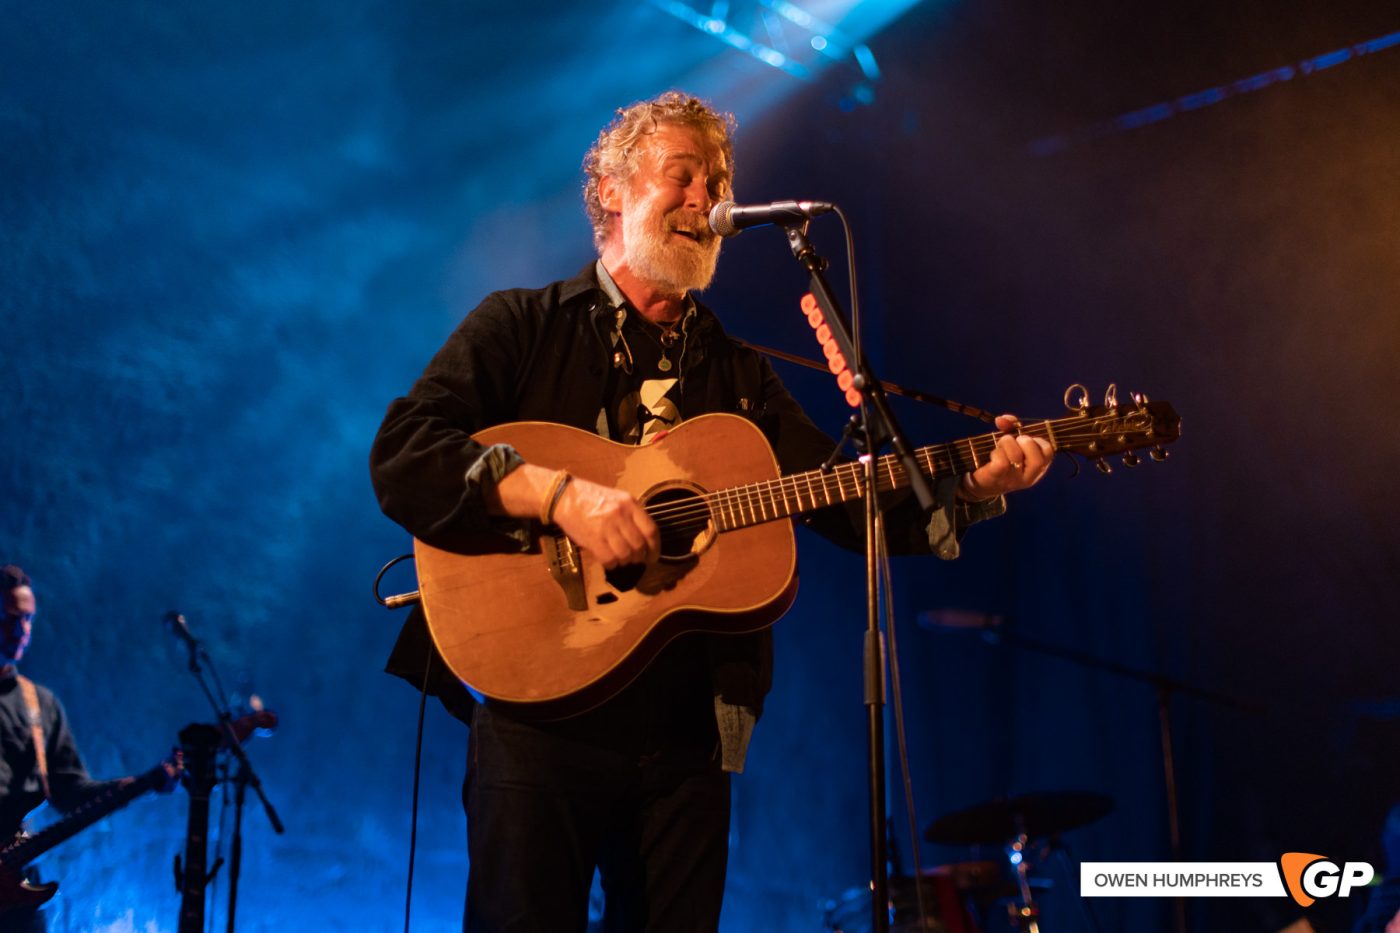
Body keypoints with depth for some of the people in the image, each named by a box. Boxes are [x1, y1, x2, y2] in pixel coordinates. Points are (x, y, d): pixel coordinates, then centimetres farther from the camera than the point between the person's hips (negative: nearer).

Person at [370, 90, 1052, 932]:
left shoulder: (738, 374, 16)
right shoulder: (524, 326, 3)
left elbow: (852, 499, 8)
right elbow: (400, 457, -10)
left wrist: (969, 490, -9)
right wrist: (558, 491, -23)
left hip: (688, 735, 4)